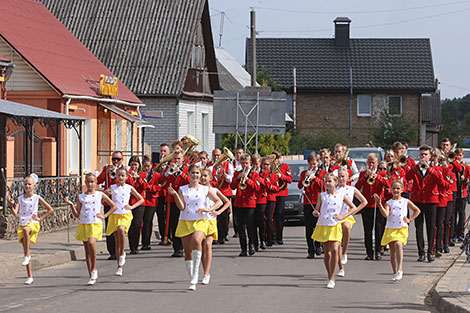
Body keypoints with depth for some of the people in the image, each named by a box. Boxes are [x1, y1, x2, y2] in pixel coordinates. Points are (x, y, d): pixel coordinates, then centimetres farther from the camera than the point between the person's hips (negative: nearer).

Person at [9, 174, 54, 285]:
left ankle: (27, 256, -32)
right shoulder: (20, 199, 9)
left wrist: (40, 218, -1)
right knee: (26, 250, 2)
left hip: (33, 224, -4)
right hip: (22, 224, 4)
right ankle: (30, 277, 6)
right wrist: (11, 206, -22)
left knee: (26, 230, -41)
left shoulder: (37, 198, 2)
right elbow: (15, 213, -3)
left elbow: (50, 210, 6)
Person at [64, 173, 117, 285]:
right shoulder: (81, 197, 10)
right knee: (87, 250, 6)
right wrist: (71, 205, -6)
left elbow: (114, 206, 13)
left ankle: (94, 269, -14)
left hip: (95, 224, -3)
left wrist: (104, 216, 3)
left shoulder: (100, 195, 6)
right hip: (83, 224, 4)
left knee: (91, 242, -29)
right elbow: (77, 214, 8)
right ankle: (91, 277, 14)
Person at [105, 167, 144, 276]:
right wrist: (106, 193, -13)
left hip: (125, 215, -2)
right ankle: (119, 267, 11)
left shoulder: (129, 188, 5)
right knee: (117, 241, 4)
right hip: (114, 215, 2)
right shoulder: (112, 187, 8)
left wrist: (132, 206, -4)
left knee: (121, 229, -35)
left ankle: (122, 253, -16)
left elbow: (141, 199, 10)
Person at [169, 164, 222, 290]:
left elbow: (219, 201, 11)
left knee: (196, 240, -32)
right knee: (187, 251, 3)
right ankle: (193, 279, 17)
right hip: (185, 222, 3)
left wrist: (209, 209, -5)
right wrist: (175, 195, -16)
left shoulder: (205, 189, 6)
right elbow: (181, 207, -3)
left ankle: (195, 274, -32)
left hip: (201, 221, -3)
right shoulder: (182, 189, 7)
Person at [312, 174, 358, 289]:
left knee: (334, 250, -17)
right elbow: (317, 211, 3)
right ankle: (330, 278, 21)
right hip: (323, 226, 2)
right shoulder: (322, 196, 4)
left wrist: (342, 216, -3)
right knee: (327, 253, 6)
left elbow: (354, 208, 8)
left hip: (335, 227, -2)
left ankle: (331, 279, -14)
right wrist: (316, 213, -21)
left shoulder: (341, 196, 2)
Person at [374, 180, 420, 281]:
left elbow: (417, 210, 17)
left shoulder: (406, 202, 5)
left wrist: (410, 220, 6)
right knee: (392, 251, 7)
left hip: (402, 228, -3)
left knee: (398, 244, -28)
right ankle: (395, 273, 19)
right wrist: (379, 204, -22)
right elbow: (385, 214, -13)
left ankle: (400, 270, -29)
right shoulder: (388, 203, 5)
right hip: (390, 229, 3)